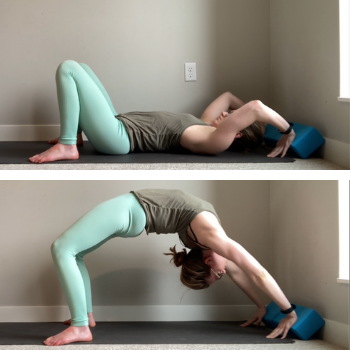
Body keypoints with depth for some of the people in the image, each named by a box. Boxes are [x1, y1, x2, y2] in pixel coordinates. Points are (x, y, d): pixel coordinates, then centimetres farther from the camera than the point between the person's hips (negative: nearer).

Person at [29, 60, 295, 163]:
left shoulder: (215, 141, -19)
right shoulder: (205, 127, 11)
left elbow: (255, 107, -30)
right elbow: (228, 95, 26)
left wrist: (288, 130, -18)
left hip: (115, 137, -9)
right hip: (118, 124, 9)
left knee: (68, 69, -14)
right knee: (79, 69, 21)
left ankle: (66, 146, -13)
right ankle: (75, 135, 15)